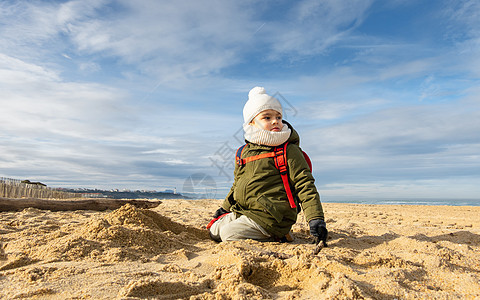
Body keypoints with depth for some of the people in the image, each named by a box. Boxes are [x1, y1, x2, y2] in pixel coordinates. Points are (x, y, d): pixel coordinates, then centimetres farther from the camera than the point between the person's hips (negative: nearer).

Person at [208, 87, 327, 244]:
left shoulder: (290, 151, -6)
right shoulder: (245, 152, 11)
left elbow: (305, 185, -10)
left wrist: (316, 218, -21)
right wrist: (225, 207, 28)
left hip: (271, 215, -8)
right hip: (242, 211, 8)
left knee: (229, 234, -19)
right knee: (214, 231, 12)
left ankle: (275, 238, -1)